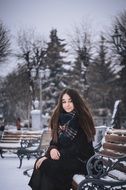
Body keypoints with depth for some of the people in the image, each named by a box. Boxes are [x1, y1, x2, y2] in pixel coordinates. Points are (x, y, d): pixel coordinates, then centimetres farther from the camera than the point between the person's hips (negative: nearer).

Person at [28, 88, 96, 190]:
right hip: (64, 156, 6)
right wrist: (52, 149, -14)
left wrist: (53, 156, -17)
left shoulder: (82, 120, -10)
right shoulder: (60, 118, 8)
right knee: (40, 162, -20)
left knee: (46, 165, -26)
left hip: (81, 160, -6)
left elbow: (78, 148, -14)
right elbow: (54, 141, 10)